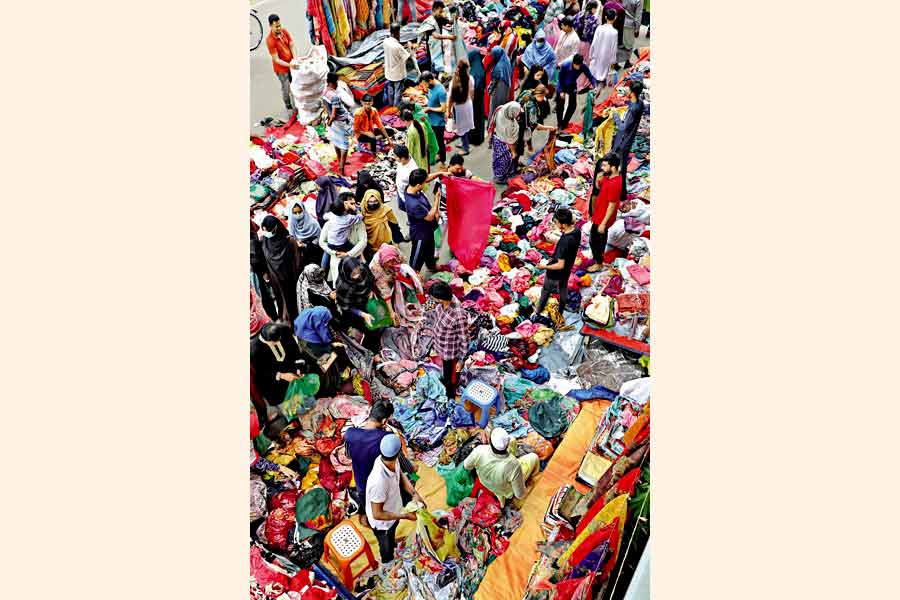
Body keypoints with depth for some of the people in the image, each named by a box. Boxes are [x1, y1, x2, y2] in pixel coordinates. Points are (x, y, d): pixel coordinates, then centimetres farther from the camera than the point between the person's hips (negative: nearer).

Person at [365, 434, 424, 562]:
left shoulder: (393, 461, -26)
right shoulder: (379, 482, -46)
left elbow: (401, 474, -3)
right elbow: (377, 514, -33)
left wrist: (414, 493, -16)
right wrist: (405, 516, -27)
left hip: (393, 510, 6)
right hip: (382, 522, -6)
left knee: (392, 533, 39)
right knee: (387, 551, 25)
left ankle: (392, 543, 70)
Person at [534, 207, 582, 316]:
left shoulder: (564, 242, -40)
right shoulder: (577, 230, -17)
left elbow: (560, 265, -32)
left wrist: (544, 266, -19)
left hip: (556, 273, -7)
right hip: (567, 269, 7)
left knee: (545, 291, 21)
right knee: (563, 289, 30)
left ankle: (538, 311, 45)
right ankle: (560, 311, 52)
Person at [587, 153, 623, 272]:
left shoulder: (614, 184, -32)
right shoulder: (609, 177, -3)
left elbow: (612, 206, -27)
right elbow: (598, 187, 14)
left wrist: (603, 223, -22)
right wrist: (598, 179, -9)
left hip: (602, 218, -9)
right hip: (600, 214, 9)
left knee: (595, 241, 8)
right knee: (601, 238, 26)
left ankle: (598, 263, 26)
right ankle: (599, 256, 45)